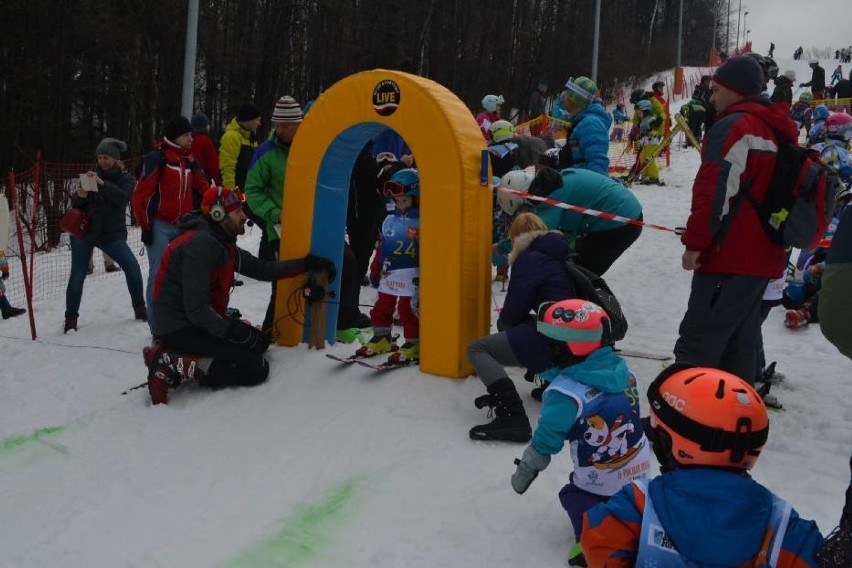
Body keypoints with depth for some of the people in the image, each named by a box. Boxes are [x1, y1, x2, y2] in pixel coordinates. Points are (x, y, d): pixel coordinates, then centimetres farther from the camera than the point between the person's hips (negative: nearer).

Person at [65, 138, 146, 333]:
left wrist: (102, 184, -34)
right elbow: (74, 203, 5)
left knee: (132, 266, -15)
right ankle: (71, 318, 7)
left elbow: (122, 198, -21)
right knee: (77, 275, -3)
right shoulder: (92, 174, 5)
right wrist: (80, 196, -19)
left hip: (112, 233, -1)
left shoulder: (126, 178, 0)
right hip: (84, 230, 1)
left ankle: (139, 308, 1)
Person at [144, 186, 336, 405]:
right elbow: (196, 307, -25)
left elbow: (262, 269, 15)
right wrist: (229, 329, -20)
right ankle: (173, 366, -16)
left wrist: (306, 263, 11)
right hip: (181, 328, -10)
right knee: (256, 369, -13)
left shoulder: (221, 244, 11)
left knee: (260, 340, 17)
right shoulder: (200, 244, -20)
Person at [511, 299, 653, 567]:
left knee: (573, 496, 17)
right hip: (640, 469, 6)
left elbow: (547, 440, -16)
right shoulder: (623, 371, -6)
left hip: (602, 482, -6)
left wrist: (525, 471, 0)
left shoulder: (565, 392, -24)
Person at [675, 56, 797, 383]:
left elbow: (716, 191, -20)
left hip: (729, 256, -9)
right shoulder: (777, 131, 18)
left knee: (697, 344, -10)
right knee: (739, 341, 15)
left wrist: (694, 242, -16)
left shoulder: (734, 126, -11)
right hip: (763, 257, 9)